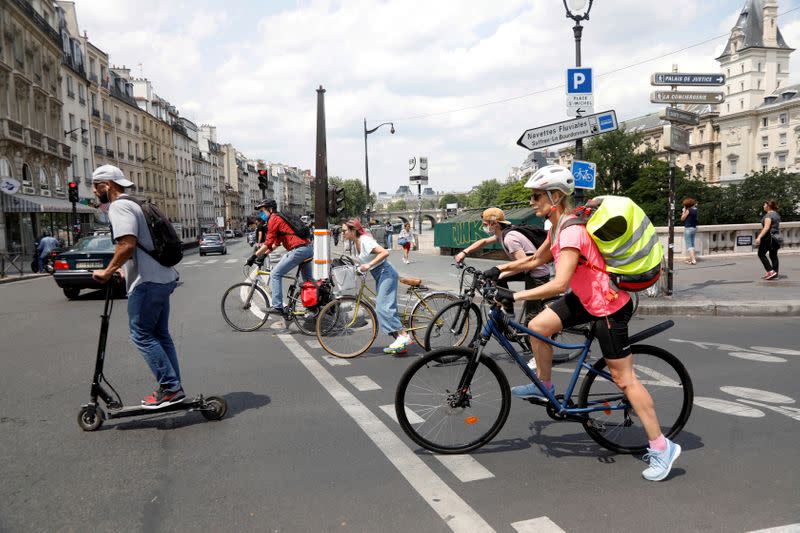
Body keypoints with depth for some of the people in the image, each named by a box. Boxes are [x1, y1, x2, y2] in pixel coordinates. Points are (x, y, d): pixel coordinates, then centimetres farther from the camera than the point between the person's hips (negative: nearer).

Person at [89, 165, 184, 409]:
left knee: (142, 335, -4)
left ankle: (170, 388, -4)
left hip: (147, 282, -10)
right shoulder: (133, 205, 21)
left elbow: (128, 243, -25)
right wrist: (125, 270, 26)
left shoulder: (119, 206, -11)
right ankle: (173, 388, 16)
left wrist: (108, 271, -15)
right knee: (160, 334, 13)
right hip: (163, 278, 10)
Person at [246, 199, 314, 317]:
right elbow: (276, 243, 29)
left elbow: (268, 243, -11)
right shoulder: (280, 218, 26)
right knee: (308, 279, 21)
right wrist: (264, 254, 26)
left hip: (298, 250, -10)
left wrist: (254, 256, -5)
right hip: (309, 248, 10)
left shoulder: (273, 219, -3)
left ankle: (277, 307, -8)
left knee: (275, 275, -4)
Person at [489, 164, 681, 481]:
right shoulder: (558, 225, 4)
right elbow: (536, 260, 17)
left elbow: (559, 283, -34)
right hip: (587, 297, 9)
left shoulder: (571, 230, -26)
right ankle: (544, 385, 20)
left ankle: (662, 448, 11)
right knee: (538, 326, -2)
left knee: (623, 378, -1)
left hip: (609, 305, -8)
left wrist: (514, 296, -32)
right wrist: (499, 270, 12)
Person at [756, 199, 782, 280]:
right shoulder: (776, 214, 15)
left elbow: (766, 228, -24)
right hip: (777, 237, 9)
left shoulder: (768, 215, -14)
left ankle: (771, 271, -12)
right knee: (774, 256, 12)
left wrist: (759, 237, -29)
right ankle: (775, 273, 13)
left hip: (769, 237, -9)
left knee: (761, 254, -3)